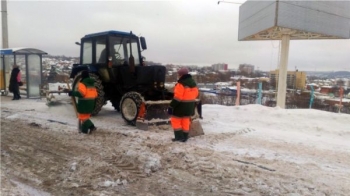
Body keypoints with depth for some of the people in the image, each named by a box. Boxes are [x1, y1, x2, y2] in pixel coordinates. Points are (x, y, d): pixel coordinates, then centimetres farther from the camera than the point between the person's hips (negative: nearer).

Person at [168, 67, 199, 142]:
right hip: (190, 106, 8)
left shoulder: (181, 83, -18)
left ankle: (179, 137, 5)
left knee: (175, 120, 5)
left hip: (181, 105, -8)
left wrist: (171, 106, -19)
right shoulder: (193, 82, 9)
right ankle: (184, 137, 19)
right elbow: (195, 94, 17)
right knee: (186, 121, 14)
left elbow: (177, 97, -22)